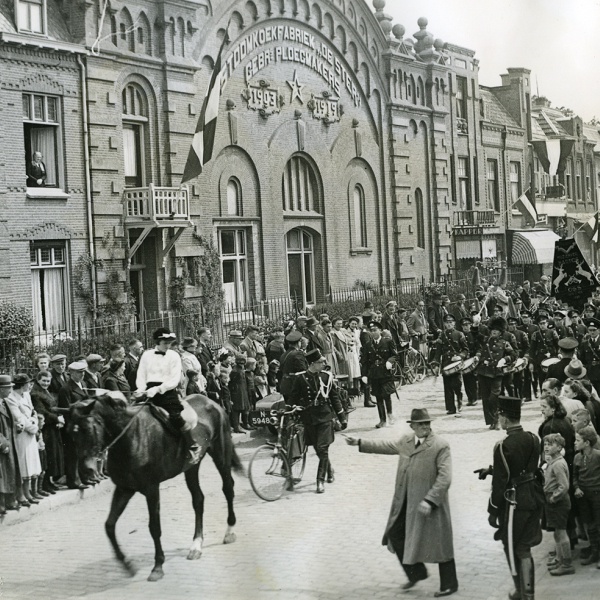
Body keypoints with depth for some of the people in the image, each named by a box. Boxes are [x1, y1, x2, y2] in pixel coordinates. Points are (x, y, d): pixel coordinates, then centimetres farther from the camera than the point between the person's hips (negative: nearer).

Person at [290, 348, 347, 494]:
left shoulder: (326, 376, -1)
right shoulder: (300, 378, -5)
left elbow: (334, 397, 7)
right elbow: (293, 399, 3)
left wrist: (342, 417, 8)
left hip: (325, 417, -1)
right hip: (309, 418, 1)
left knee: (323, 449, -10)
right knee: (318, 449, 11)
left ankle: (321, 480, -5)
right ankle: (329, 470, 37)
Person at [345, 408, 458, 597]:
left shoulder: (441, 446, -16)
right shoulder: (405, 442, 6)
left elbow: (445, 478, -21)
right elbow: (384, 445, 23)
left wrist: (429, 501, -26)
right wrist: (359, 442, 22)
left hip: (429, 503, -7)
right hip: (405, 503, 7)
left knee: (439, 543, 2)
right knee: (395, 535, 15)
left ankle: (449, 584, 18)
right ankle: (416, 573, 33)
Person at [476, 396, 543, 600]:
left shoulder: (503, 447, -21)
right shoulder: (533, 439, 0)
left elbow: (500, 483, -17)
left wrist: (493, 511, -7)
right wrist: (491, 470, 18)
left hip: (515, 503, -7)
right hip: (535, 498, 7)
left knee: (512, 549, 9)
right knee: (524, 548, 18)